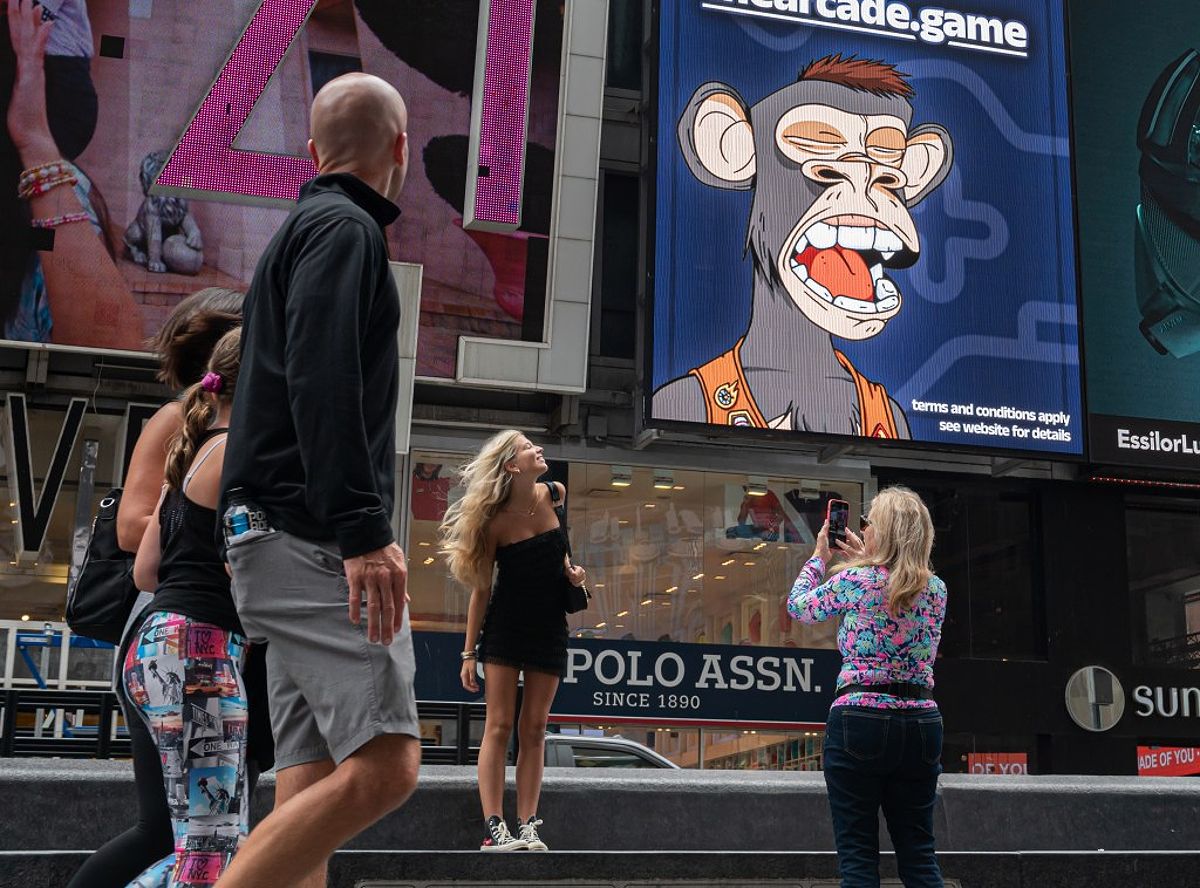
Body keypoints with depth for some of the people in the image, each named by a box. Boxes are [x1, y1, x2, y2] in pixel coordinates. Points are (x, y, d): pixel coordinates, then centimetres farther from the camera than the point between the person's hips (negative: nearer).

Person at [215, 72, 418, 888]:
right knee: (383, 767, -15)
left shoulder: (306, 227, 27)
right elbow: (322, 384, -19)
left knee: (313, 783, 5)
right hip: (314, 540, -10)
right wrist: (363, 531, -24)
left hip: (288, 541, 10)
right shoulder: (345, 227, -4)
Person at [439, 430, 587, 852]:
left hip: (549, 627, 4)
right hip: (505, 628, -4)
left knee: (534, 730, 3)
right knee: (499, 726, -6)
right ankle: (494, 827, -6)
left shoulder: (555, 495, -1)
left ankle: (528, 826, 4)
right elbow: (481, 590, -7)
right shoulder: (496, 520, -12)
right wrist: (469, 653, -7)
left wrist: (569, 567, 3)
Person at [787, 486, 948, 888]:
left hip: (860, 722, -5)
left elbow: (798, 606, 10)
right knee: (919, 855, 11)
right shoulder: (936, 589, 6)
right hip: (921, 724, 5)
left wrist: (819, 556, 23)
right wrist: (867, 562, 31)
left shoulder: (856, 581, -7)